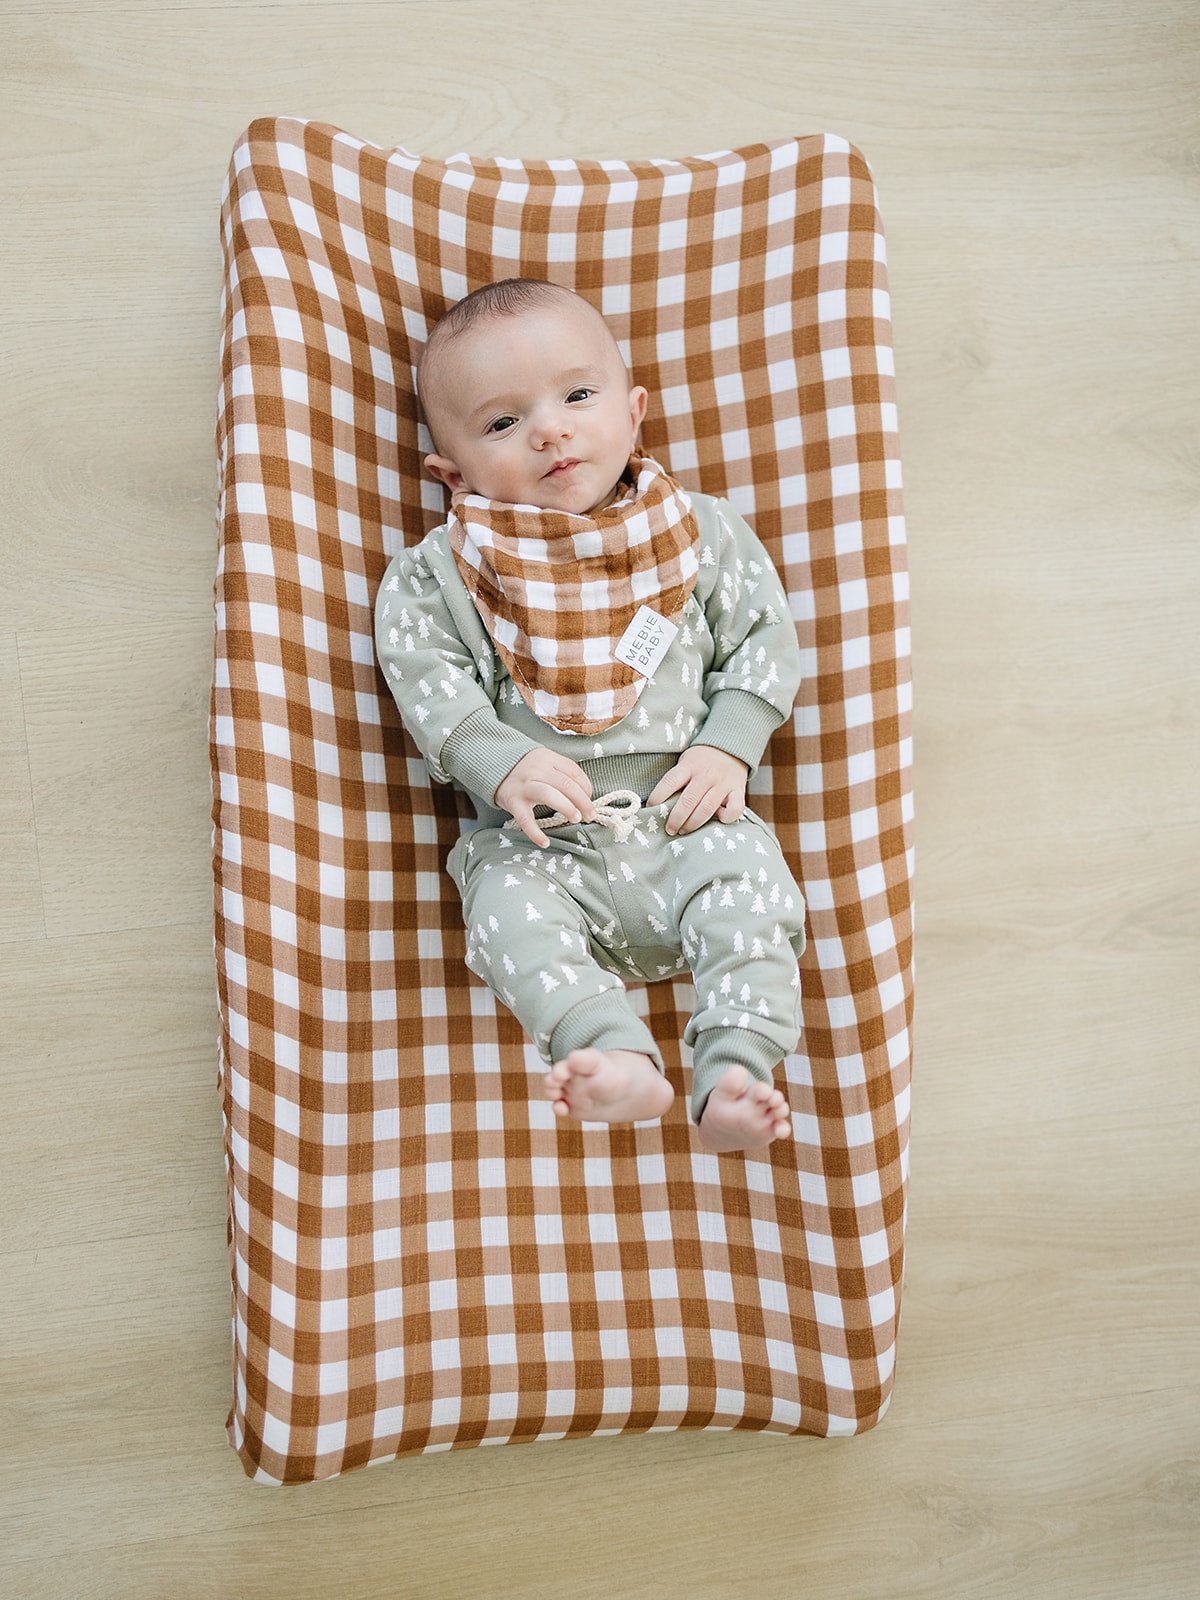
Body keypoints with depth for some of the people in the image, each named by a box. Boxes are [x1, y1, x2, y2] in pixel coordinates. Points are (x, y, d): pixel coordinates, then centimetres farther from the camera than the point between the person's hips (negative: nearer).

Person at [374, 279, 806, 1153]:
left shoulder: (700, 532, 8)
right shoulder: (441, 572, 5)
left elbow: (764, 638, 8)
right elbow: (429, 681, -1)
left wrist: (728, 748, -7)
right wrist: (504, 764, -17)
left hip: (687, 818, 1)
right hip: (542, 839, 0)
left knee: (749, 882, -24)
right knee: (509, 906, -27)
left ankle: (734, 1073, -25)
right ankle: (619, 1060, -35)